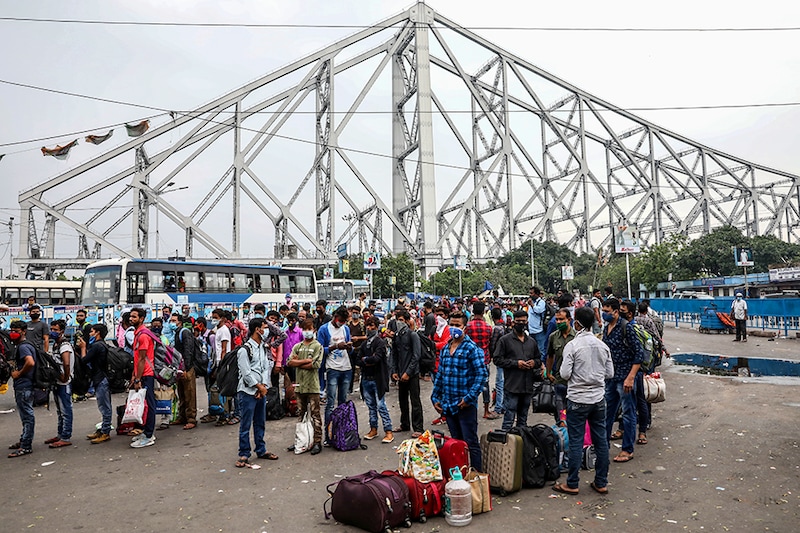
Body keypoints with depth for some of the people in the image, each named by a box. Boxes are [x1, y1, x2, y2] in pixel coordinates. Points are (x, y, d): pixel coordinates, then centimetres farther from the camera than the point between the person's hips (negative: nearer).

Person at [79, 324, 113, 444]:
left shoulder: (97, 346, -15)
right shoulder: (102, 345, 18)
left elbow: (84, 360, -15)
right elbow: (90, 360, 18)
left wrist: (83, 347, -1)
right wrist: (85, 347, 12)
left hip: (101, 380, -11)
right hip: (102, 379, 11)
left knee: (104, 407, -5)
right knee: (104, 407, 15)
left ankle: (105, 433, -1)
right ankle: (103, 430, 22)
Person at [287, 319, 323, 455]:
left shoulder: (317, 346, -2)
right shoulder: (297, 346, 12)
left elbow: (315, 364, -15)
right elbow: (290, 362, -1)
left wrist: (298, 363, -5)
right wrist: (306, 360, -12)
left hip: (312, 386, -5)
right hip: (300, 385, 5)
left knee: (315, 414, -2)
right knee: (300, 414, 14)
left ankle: (317, 442, 2)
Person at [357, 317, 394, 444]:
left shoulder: (380, 342, -8)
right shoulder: (365, 343, 13)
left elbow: (376, 358, -22)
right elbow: (357, 360, 9)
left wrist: (365, 359, -5)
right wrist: (368, 362, -10)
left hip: (377, 379, -7)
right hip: (366, 379, 7)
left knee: (381, 406, -6)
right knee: (371, 406, 14)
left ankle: (389, 431, 0)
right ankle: (373, 429, 24)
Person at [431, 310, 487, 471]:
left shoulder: (471, 348, -10)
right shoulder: (445, 349, 11)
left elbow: (482, 374, -16)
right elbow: (439, 374, 17)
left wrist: (469, 398, -18)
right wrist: (435, 397, 12)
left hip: (465, 405, -6)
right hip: (448, 405, 7)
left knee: (470, 443, 1)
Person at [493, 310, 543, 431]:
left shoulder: (532, 341, 15)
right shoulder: (505, 340, -2)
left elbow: (539, 359, 25)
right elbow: (497, 359, -6)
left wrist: (534, 362, 2)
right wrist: (516, 363, -14)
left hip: (528, 387, 6)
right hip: (512, 386, -5)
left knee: (523, 419, 16)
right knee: (509, 418, -4)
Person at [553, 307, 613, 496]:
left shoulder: (572, 345, -14)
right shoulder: (603, 346, 2)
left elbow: (565, 374, -15)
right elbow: (610, 373, 7)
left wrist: (561, 369, 5)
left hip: (577, 400, -5)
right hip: (598, 399, 5)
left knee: (575, 442, 2)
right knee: (601, 441, 12)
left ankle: (572, 484, 11)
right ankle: (601, 483, 22)